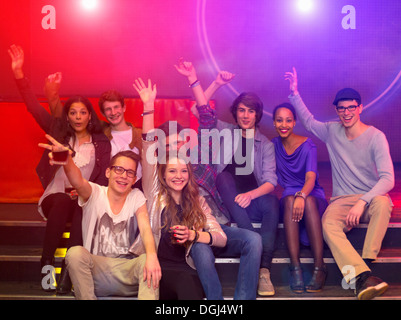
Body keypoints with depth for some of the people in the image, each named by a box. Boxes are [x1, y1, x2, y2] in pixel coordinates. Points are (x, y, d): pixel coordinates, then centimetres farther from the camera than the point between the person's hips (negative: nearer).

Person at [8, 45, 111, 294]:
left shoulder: (102, 143, 7)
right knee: (64, 202, -36)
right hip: (54, 197, 0)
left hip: (84, 200, 0)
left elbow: (104, 177, 2)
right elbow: (34, 108, 3)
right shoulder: (59, 134, 9)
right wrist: (19, 73, -6)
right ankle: (47, 262, -34)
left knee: (83, 207, -36)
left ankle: (69, 270, -42)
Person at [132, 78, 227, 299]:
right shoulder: (155, 194, 9)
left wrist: (193, 235, -11)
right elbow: (148, 149, -1)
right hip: (157, 266, -1)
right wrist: (148, 107, -7)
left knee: (190, 285, -30)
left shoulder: (197, 202, 14)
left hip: (187, 270, 1)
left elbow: (222, 238, 7)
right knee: (185, 280, -31)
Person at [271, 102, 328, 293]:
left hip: (313, 195, -1)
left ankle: (319, 267, -37)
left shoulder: (307, 146, -5)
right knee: (290, 199, -34)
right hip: (288, 197, 2)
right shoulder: (273, 145, 5)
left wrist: (301, 196, -42)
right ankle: (295, 266, -40)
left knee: (307, 201, -36)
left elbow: (311, 178, -20)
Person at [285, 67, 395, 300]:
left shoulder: (376, 137, -7)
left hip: (371, 198, -2)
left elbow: (388, 178, -16)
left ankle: (363, 265, -36)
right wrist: (295, 93, 16)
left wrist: (362, 202, -29)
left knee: (382, 202, -39)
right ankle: (363, 276, -45)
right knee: (328, 224, -32)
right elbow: (308, 121, 27)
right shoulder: (332, 131, 8)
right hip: (342, 200, 2)